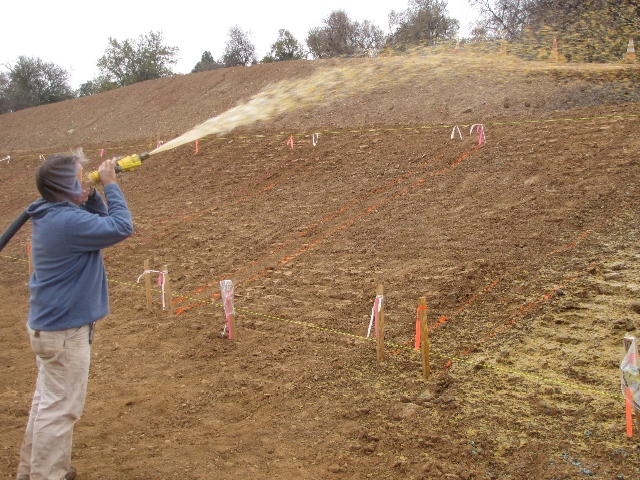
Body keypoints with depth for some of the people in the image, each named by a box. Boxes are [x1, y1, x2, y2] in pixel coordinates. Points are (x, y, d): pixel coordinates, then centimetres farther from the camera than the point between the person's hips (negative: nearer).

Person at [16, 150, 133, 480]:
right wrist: (110, 185, -15)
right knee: (61, 407, 2)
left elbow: (100, 223, 13)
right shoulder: (68, 222, -26)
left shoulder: (54, 215, 5)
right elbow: (122, 227, -24)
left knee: (47, 399, 24)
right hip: (64, 331, -11)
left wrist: (93, 194, -2)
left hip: (47, 324, 11)